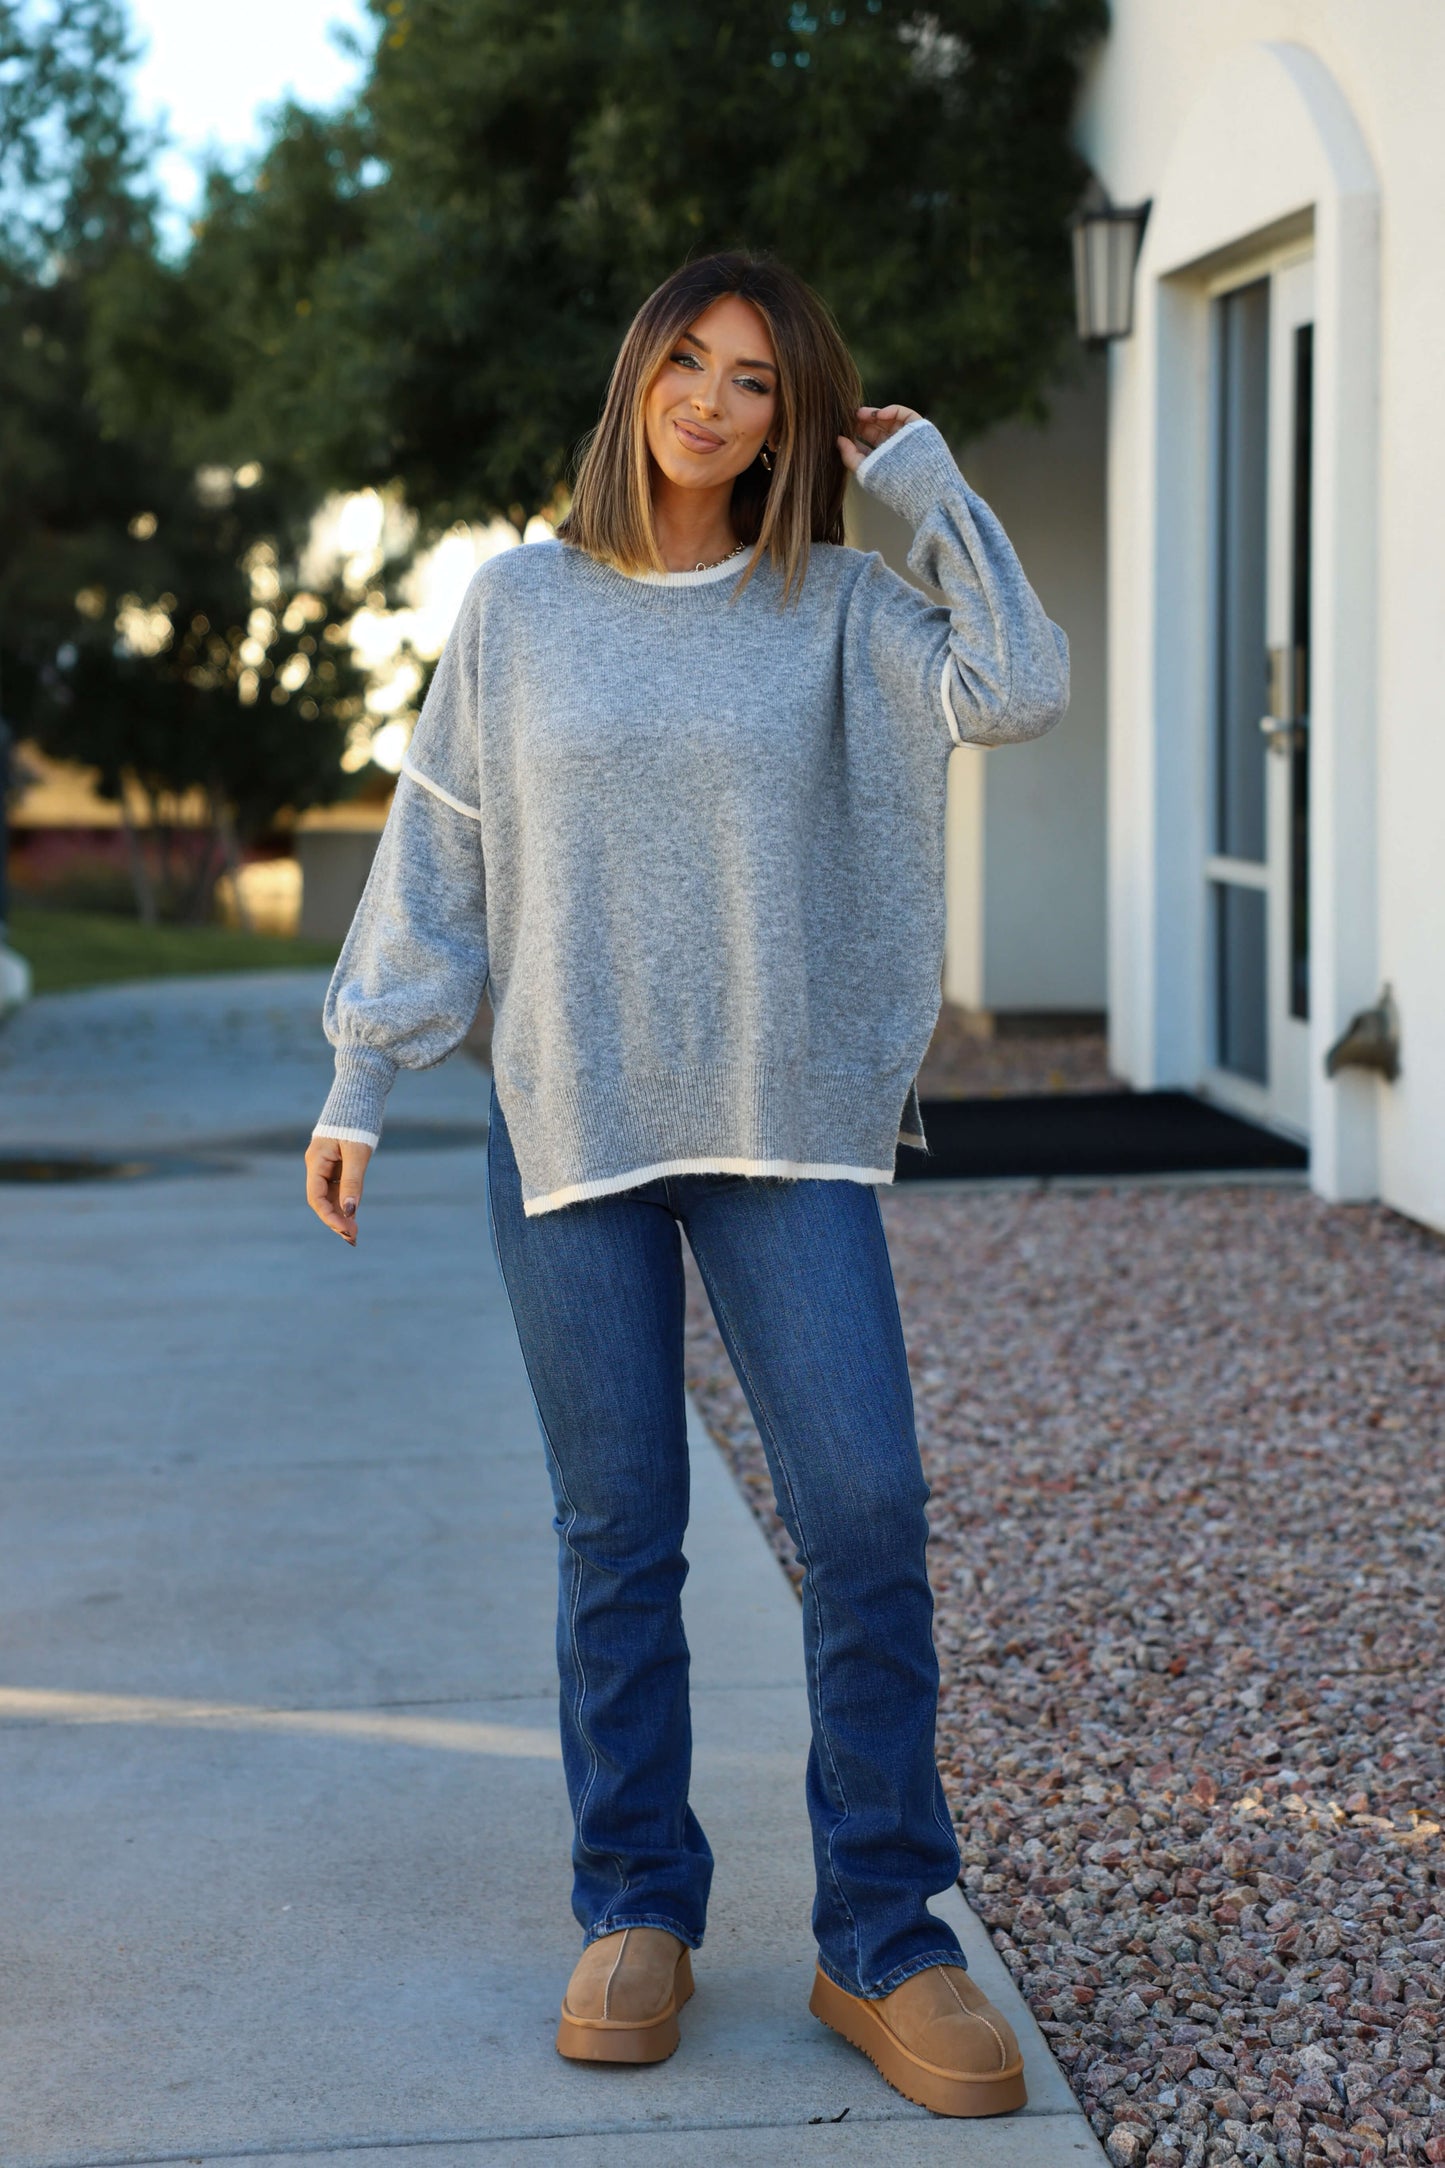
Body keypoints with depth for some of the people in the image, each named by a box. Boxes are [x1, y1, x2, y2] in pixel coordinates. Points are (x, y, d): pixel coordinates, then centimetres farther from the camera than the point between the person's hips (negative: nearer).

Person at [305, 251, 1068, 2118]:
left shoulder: (833, 607, 4)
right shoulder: (517, 607, 6)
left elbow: (1017, 688, -14)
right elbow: (436, 853, 8)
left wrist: (923, 477, -4)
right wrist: (361, 1083, 5)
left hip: (786, 1126, 0)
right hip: (569, 1128, 1)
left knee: (865, 1513, -8)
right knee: (617, 1538, 5)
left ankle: (883, 1943, 2)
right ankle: (636, 1912, 18)